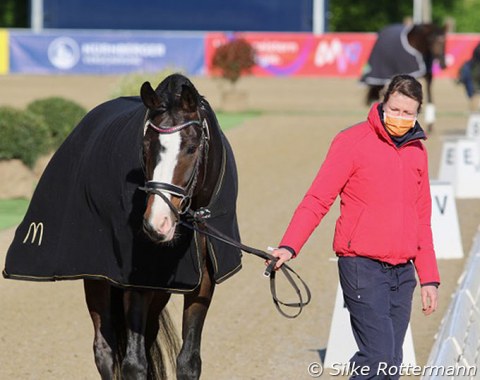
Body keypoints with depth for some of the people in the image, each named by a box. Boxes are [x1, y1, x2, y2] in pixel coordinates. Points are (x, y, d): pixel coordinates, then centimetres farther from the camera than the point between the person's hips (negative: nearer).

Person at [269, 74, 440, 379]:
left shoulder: (417, 151, 13)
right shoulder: (353, 142, -4)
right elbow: (318, 199, -10)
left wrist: (429, 278, 16)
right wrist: (289, 246, -23)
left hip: (402, 272, 6)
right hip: (363, 267, -6)